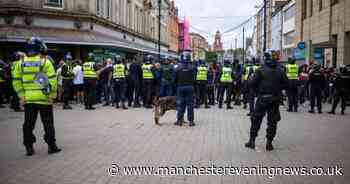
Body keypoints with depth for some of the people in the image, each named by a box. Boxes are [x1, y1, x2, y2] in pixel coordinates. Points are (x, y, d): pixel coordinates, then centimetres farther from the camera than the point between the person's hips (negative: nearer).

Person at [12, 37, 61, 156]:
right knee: (48, 123, 7)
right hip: (44, 99, -3)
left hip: (28, 100, 3)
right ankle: (51, 146, 11)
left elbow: (16, 82, 4)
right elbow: (52, 81, -11)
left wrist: (21, 95, 8)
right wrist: (52, 95, -4)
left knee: (28, 124, 11)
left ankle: (29, 147, 15)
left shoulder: (21, 63, 4)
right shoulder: (45, 62, -7)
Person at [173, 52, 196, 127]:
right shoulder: (192, 67, -4)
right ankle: (191, 121, 6)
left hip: (180, 87, 0)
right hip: (190, 87, 0)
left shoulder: (178, 68, -2)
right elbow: (194, 78, -4)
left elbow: (174, 79, 1)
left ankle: (179, 120, 9)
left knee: (180, 104, 7)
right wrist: (192, 85, 11)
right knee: (190, 104, 4)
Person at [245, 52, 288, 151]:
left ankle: (252, 141, 11)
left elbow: (252, 83, -12)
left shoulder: (260, 70, -7)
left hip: (262, 98, -2)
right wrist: (277, 89, 14)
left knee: (256, 120, 9)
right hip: (275, 99, 2)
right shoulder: (280, 71, 3)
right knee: (272, 121, 10)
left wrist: (258, 90, 6)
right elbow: (285, 84, 3)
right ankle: (269, 143, 10)